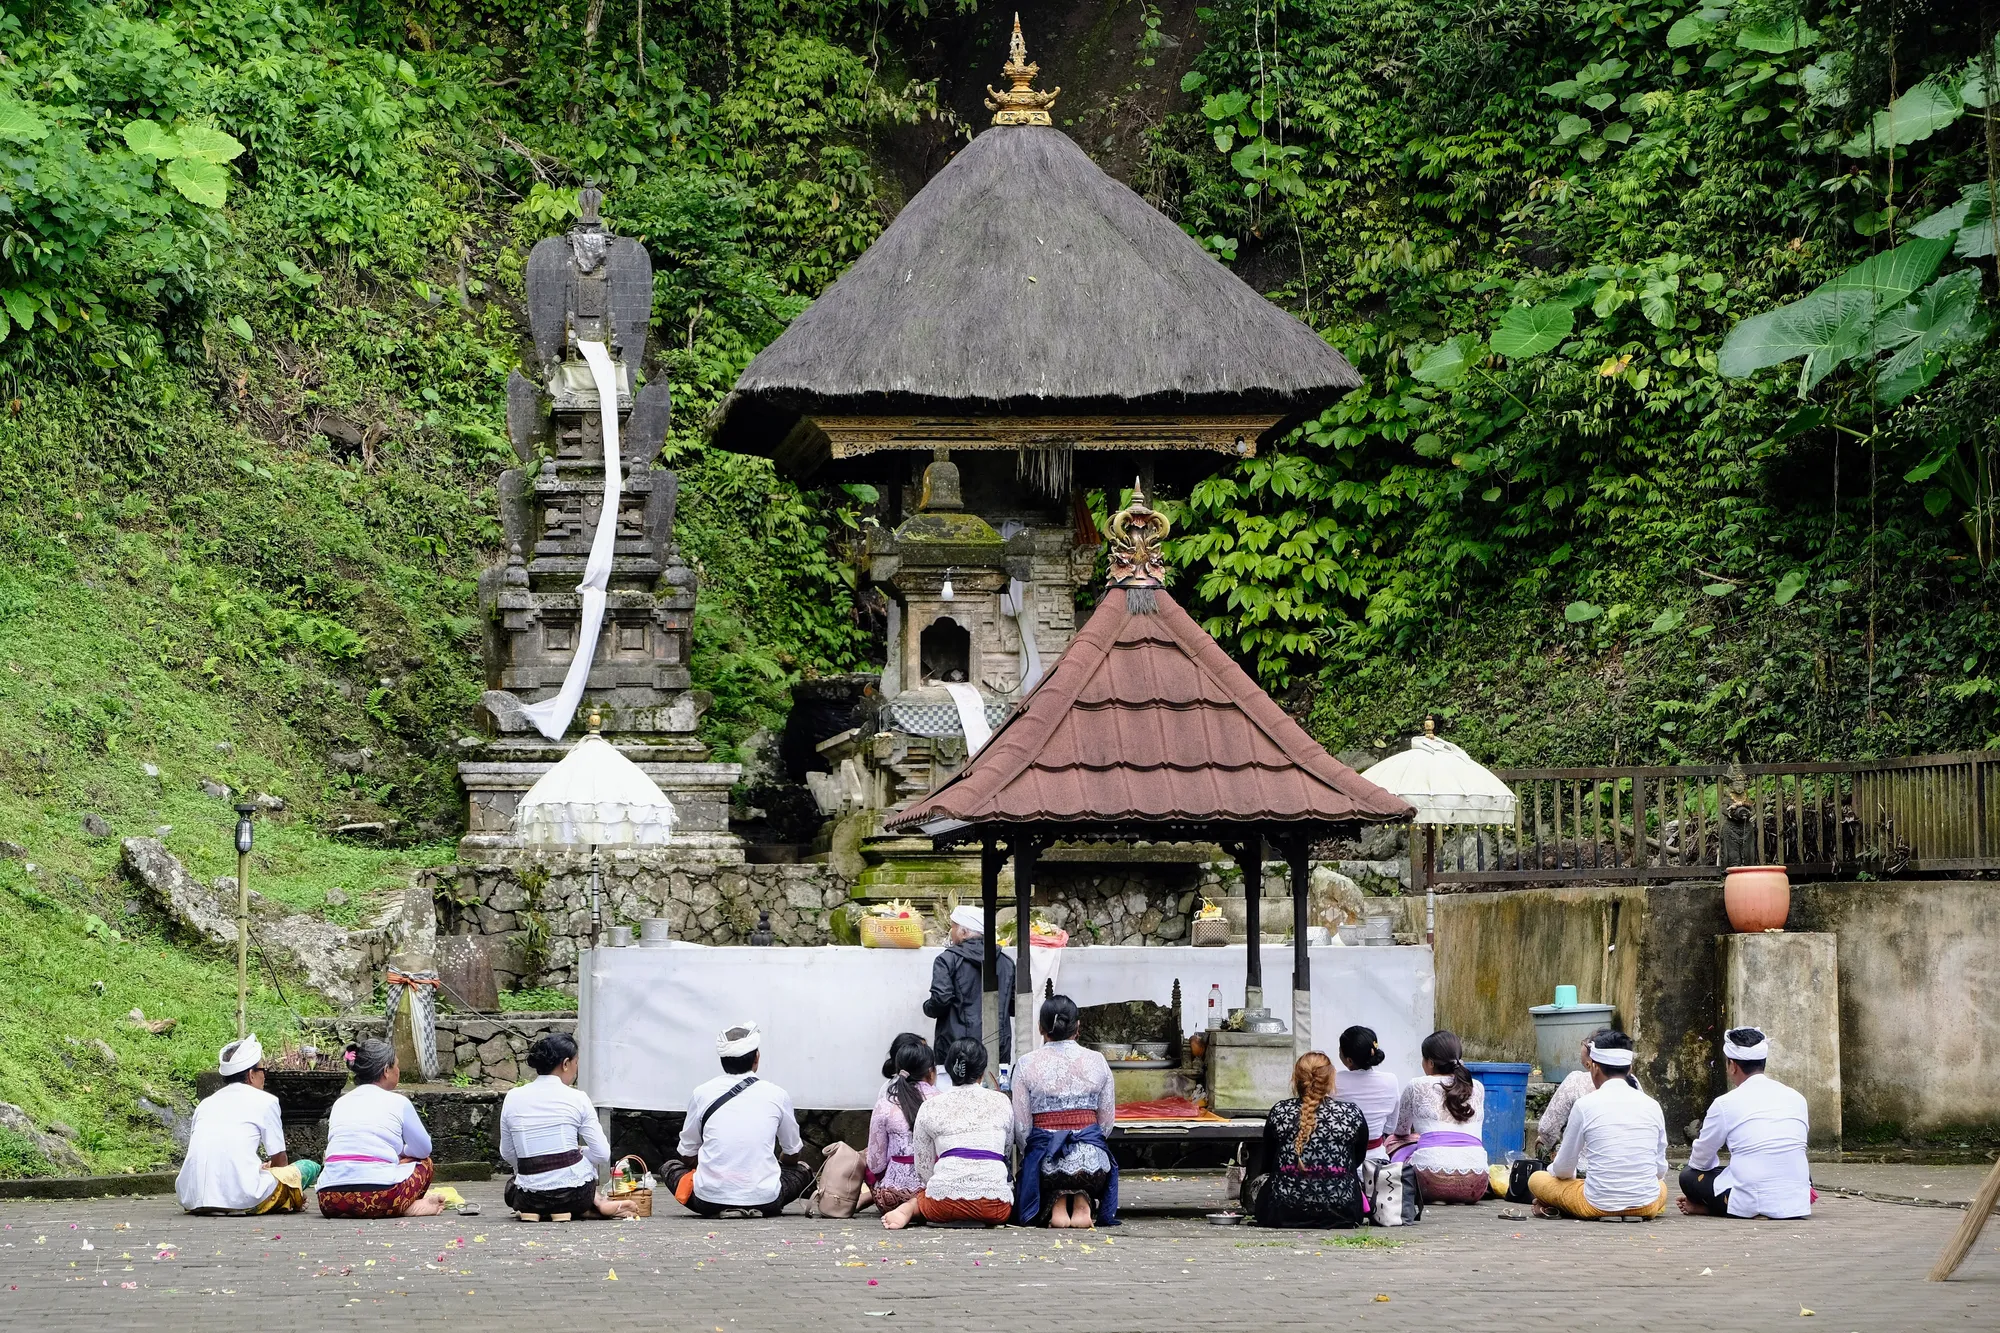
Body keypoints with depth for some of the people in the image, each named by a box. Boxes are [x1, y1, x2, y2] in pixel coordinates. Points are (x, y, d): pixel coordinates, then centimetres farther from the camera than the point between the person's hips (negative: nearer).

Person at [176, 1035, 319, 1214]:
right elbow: (279, 1161, 12)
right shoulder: (265, 1101, 7)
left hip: (192, 1200, 4)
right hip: (241, 1198, -4)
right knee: (310, 1167, 13)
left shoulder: (205, 1104, 21)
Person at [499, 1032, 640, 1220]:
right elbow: (603, 1155, -5)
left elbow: (507, 1155, 9)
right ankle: (598, 1204, 5)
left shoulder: (513, 1098, 0)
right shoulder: (577, 1098, -6)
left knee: (512, 1187, 35)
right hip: (573, 1195, 0)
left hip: (529, 1201, 0)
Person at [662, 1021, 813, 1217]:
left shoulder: (701, 1094, 2)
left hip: (710, 1199, -1)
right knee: (802, 1170, 31)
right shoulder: (777, 1095, 3)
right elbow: (794, 1154, 17)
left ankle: (719, 1210, 5)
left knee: (669, 1166, 29)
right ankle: (759, 1208, 6)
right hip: (764, 1199, 1)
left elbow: (688, 1156, 11)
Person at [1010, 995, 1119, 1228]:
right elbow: (1106, 1121, 6)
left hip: (1046, 1160, -1)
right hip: (1092, 1161, 1)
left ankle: (1056, 1202, -6)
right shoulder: (1096, 1062, 4)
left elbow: (1021, 1126, -1)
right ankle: (1083, 1201, -3)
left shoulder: (1026, 1065, -1)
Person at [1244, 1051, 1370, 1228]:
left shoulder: (1279, 1112, -2)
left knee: (1257, 1180, 32)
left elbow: (1265, 1164, 12)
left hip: (1283, 1215, 0)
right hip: (1341, 1216, 0)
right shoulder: (1352, 1114, -4)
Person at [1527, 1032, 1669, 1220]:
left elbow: (1564, 1169, 3)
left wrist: (1553, 1169, 27)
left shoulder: (1585, 1105, -6)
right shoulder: (1652, 1106, 2)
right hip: (1647, 1207, 1)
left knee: (1537, 1179, 23)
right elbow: (1661, 1170, 10)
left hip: (1599, 1206, -1)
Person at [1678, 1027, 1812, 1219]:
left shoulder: (1725, 1104, -4)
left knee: (1688, 1175, 18)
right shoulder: (1796, 1098, 9)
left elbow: (1700, 1161, 8)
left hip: (1751, 1203, -3)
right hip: (1797, 1203, 3)